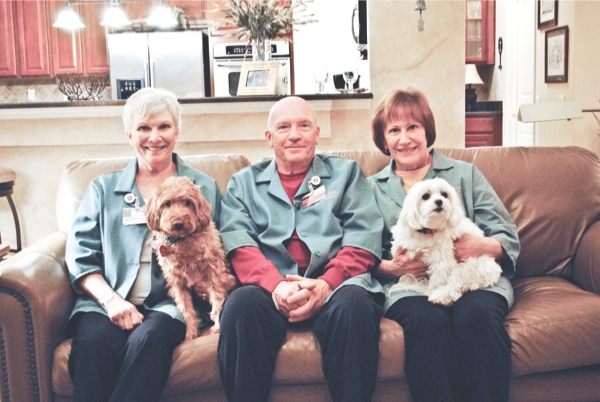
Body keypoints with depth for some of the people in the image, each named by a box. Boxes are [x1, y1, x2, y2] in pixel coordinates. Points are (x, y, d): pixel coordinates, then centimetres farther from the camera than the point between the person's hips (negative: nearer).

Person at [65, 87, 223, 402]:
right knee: (93, 343, -32)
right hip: (107, 301, 1)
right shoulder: (104, 189, 19)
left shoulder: (204, 188, 18)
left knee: (148, 339, -34)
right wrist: (110, 299, -9)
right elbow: (80, 255, 9)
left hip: (169, 303, -1)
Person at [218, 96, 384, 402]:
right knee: (240, 305, -32)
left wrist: (326, 284, -12)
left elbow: (363, 239, 7)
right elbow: (237, 242, 5)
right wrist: (276, 284, -15)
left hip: (333, 285, 0)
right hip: (270, 288, 0)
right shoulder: (243, 182, 22)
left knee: (354, 304, -33)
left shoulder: (346, 173, 21)